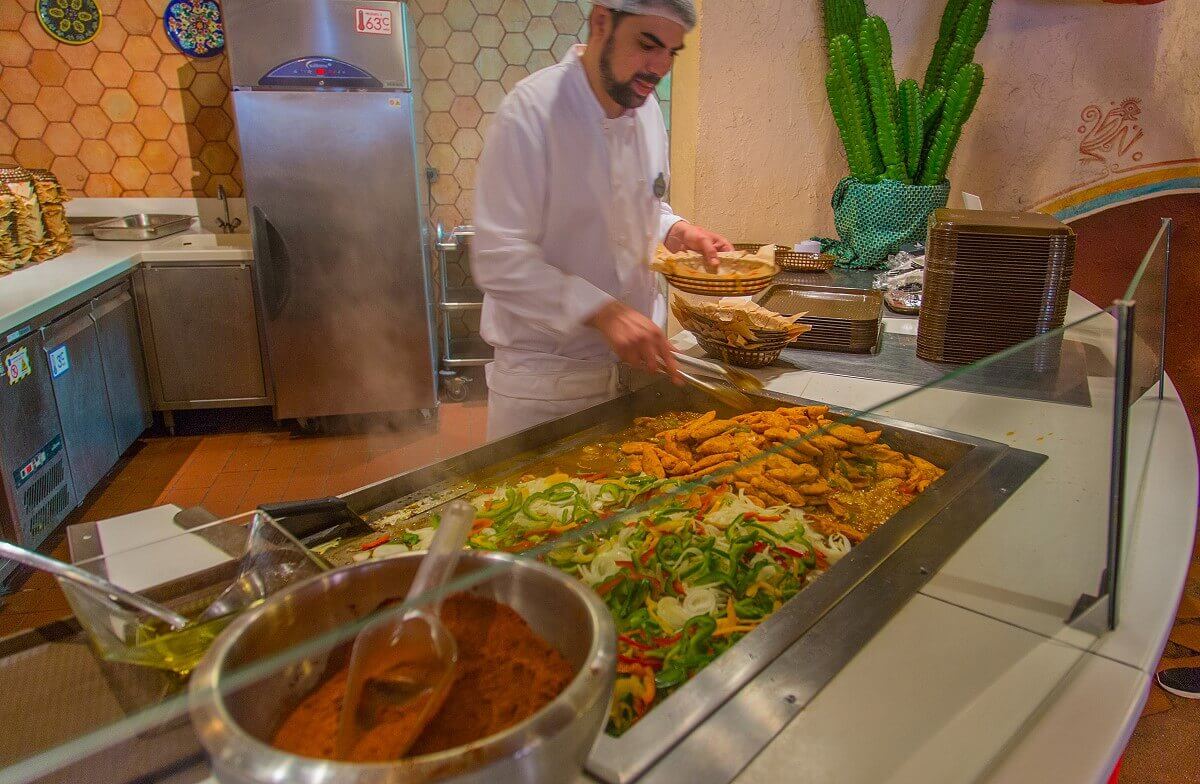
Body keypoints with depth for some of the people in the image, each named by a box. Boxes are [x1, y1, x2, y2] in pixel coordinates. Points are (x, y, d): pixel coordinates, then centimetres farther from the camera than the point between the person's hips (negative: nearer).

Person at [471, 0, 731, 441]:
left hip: (635, 359, 7)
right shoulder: (532, 110, -18)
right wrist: (602, 312, -31)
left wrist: (677, 232, -3)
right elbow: (499, 259, -23)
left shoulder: (646, 107, 4)